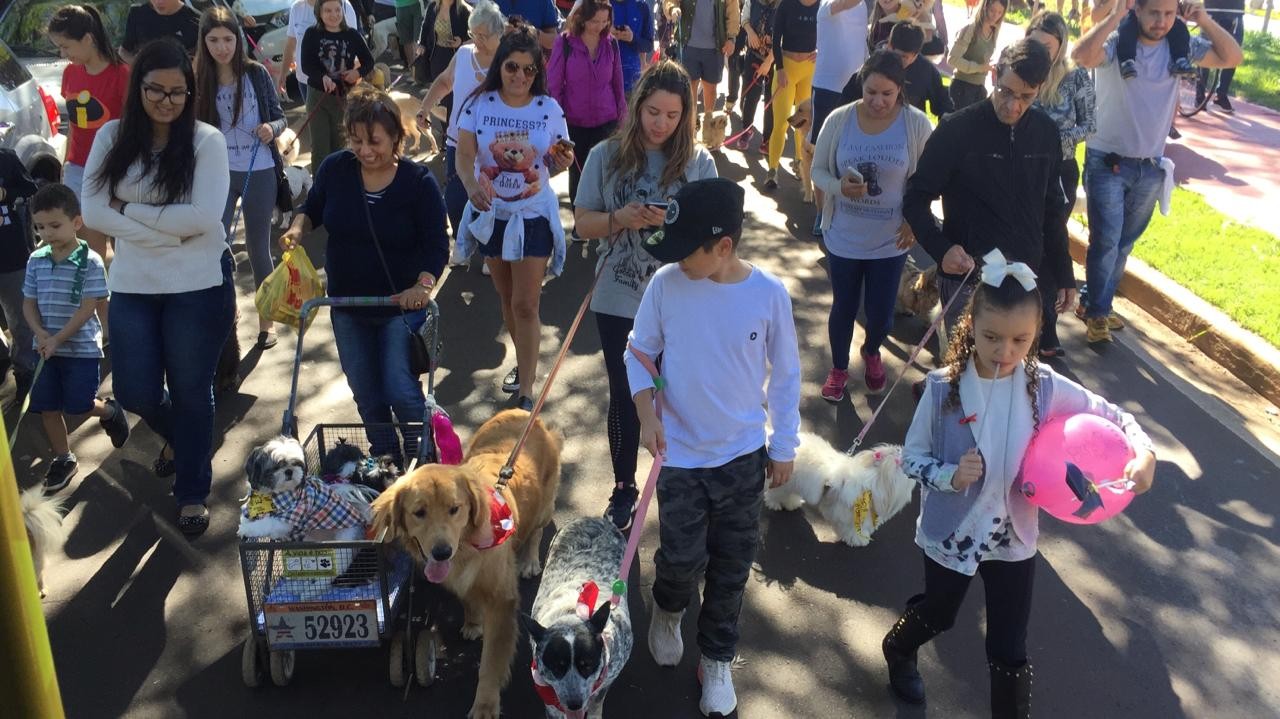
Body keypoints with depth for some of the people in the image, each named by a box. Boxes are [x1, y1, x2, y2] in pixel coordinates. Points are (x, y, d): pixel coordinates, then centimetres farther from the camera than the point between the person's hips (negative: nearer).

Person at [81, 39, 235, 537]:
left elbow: (202, 218, -17)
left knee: (191, 391, 7)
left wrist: (128, 208, -11)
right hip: (132, 285, 3)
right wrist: (167, 230, -16)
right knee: (136, 393, 8)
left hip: (198, 286, -3)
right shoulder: (113, 137, 1)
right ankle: (178, 436, 43)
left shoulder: (206, 140, -8)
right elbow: (93, 211, -6)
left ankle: (193, 492, 25)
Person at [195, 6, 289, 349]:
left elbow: (280, 118, -1)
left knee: (258, 248, 9)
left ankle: (266, 320, 23)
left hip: (259, 173, -1)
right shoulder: (199, 79, -4)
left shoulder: (256, 73, -6)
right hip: (218, 174, 1)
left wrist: (271, 129, -22)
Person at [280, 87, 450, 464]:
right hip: (347, 303, 4)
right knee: (365, 393, 14)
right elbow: (312, 209, 11)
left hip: (401, 305, -4)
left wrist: (423, 284, -31)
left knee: (400, 390, -8)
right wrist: (298, 228, -11)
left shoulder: (419, 181, -14)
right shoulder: (335, 168, -6)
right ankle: (385, 459, 36)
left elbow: (437, 244, -14)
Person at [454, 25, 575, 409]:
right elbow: (464, 156, -14)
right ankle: (523, 361, 41)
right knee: (506, 297, 18)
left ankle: (526, 393, 1)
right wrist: (471, 185, -34)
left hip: (533, 216, -2)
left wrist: (563, 161, -25)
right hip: (491, 214, 2)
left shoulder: (549, 109, -7)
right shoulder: (479, 104, -7)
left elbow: (557, 162, -1)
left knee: (526, 304, -5)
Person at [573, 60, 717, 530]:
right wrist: (621, 218, -20)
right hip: (618, 301, 1)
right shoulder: (607, 155, -3)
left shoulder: (698, 162, -5)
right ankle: (624, 488, 32)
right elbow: (583, 224, 0)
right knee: (624, 396, 13)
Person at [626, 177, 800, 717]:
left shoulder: (769, 294, -13)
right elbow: (638, 353, 0)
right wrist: (647, 414, -13)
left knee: (731, 566, 11)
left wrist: (784, 447, 3)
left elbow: (785, 375, -1)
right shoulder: (665, 284, -13)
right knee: (683, 558, 2)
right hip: (680, 452, 0)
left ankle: (717, 660, 33)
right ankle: (667, 609, 39)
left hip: (744, 454, 1)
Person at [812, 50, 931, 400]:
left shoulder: (916, 124, -13)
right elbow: (818, 170, -3)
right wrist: (838, 187, -24)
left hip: (891, 241, 0)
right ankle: (838, 368, 42)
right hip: (843, 237, 0)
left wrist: (915, 220, -13)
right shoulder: (840, 119, -12)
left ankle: (871, 353, 47)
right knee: (844, 307, 16)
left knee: (881, 313, 11)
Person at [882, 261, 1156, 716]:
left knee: (1009, 650, 10)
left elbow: (1111, 416, -4)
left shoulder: (1044, 387, -15)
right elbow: (911, 457, -11)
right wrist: (951, 476, -30)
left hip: (1013, 538, 1)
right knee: (937, 616, 27)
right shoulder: (943, 388, -20)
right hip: (950, 534, 0)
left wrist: (1143, 451, -23)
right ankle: (898, 649, 62)